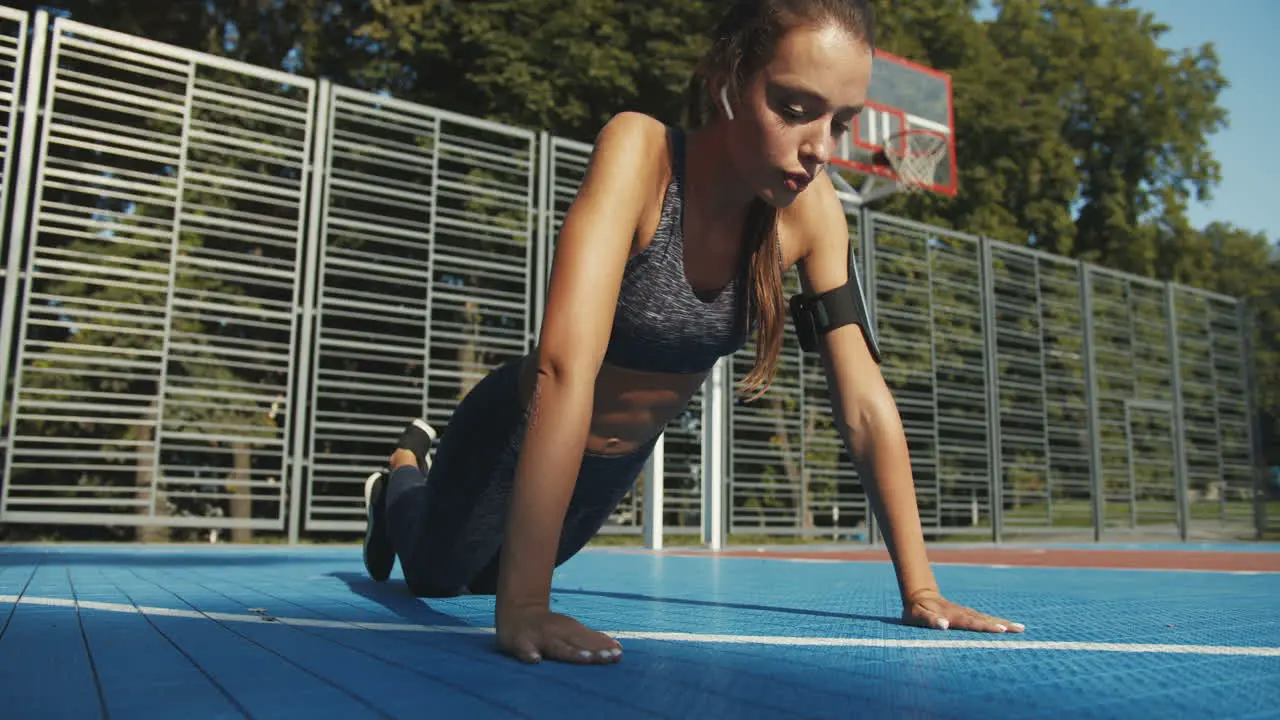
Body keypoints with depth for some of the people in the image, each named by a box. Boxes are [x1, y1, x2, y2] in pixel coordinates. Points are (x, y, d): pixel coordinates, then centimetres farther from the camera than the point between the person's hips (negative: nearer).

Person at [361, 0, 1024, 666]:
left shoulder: (809, 206, -19)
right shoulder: (639, 150, -34)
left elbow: (864, 401, -15)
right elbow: (566, 365, -44)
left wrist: (919, 591, -17)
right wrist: (523, 604, -48)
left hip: (620, 459, 5)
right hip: (518, 435, -5)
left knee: (489, 576, 28)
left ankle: (421, 467, 59)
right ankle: (401, 480, 49)